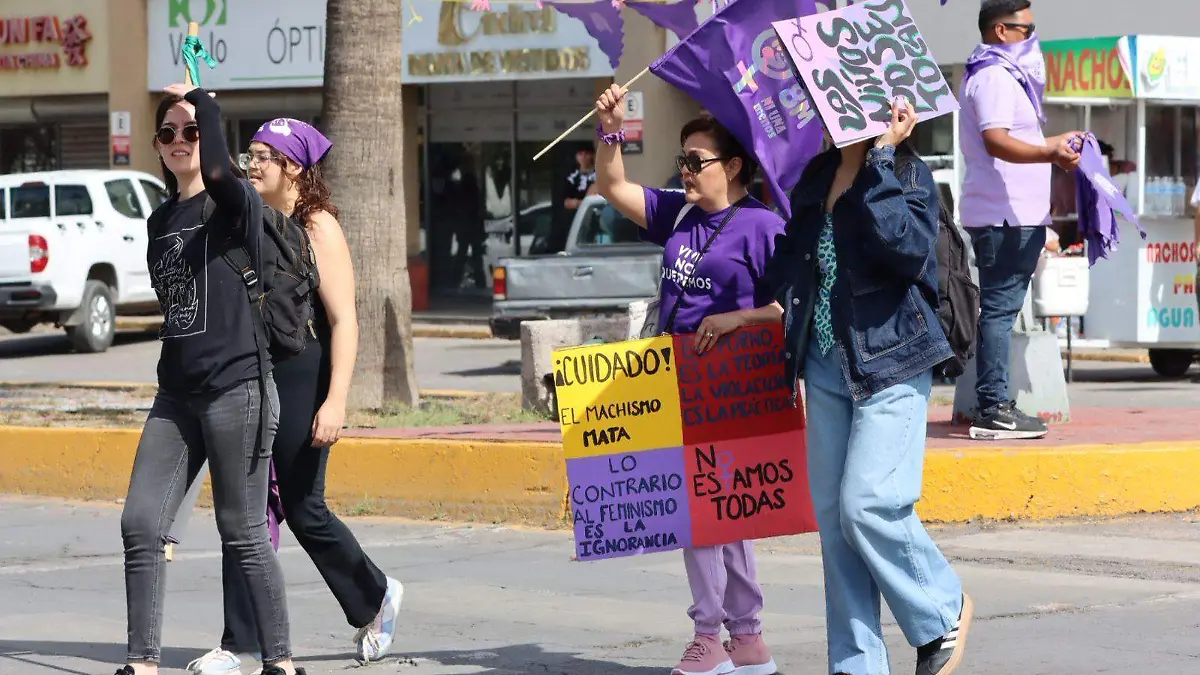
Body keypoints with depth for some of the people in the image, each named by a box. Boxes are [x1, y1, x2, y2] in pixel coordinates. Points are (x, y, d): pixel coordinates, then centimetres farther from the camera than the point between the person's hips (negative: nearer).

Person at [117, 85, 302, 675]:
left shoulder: (234, 203, -6)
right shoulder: (161, 220, 15)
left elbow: (218, 172, -29)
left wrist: (199, 99, -17)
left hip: (236, 388, -7)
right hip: (176, 394, 7)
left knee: (244, 534, -3)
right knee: (140, 525, -2)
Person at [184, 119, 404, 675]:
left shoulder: (317, 228, -8)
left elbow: (344, 320, -13)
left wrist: (336, 400, -21)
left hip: (301, 383, -6)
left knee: (304, 511, 2)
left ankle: (375, 597, 26)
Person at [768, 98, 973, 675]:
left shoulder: (909, 176, -7)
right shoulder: (816, 177, 10)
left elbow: (908, 248, -27)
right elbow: (788, 259, 23)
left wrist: (881, 158, -23)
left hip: (889, 365, -6)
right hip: (826, 366, 6)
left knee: (868, 503, -15)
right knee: (832, 514, 5)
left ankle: (944, 612, 9)